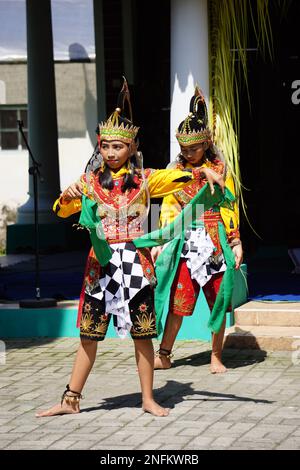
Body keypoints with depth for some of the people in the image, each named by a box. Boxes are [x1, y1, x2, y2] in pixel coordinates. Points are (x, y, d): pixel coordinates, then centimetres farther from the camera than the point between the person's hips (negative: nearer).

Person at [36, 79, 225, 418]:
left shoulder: (145, 180, 4)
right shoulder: (90, 181, 7)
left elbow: (179, 178, -5)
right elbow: (61, 211, 3)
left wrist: (204, 172, -24)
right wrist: (68, 196, -18)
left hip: (135, 262, -1)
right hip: (101, 262, 1)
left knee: (142, 333, 3)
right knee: (89, 333, 4)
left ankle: (148, 399, 12)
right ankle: (71, 400, 10)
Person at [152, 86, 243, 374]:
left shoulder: (220, 169, 2)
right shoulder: (175, 171, 6)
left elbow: (229, 207, 3)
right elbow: (168, 208, 8)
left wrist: (236, 242, -2)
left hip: (215, 243, -1)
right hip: (185, 242, 1)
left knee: (218, 303, 4)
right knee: (177, 301, -3)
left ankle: (216, 357, 14)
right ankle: (164, 356, 6)